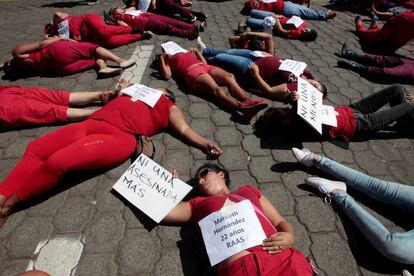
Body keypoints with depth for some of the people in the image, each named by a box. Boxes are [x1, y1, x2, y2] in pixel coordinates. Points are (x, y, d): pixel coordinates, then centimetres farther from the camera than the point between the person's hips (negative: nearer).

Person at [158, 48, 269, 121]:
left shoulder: (189, 53, 40)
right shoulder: (168, 60, 25)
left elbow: (205, 63, 36)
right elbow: (167, 75, 5)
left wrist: (197, 51, 39)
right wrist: (162, 58, 16)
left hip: (206, 67, 6)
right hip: (192, 72, -5)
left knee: (229, 77, -27)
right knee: (216, 89, -34)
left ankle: (248, 101, -47)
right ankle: (242, 107, -57)